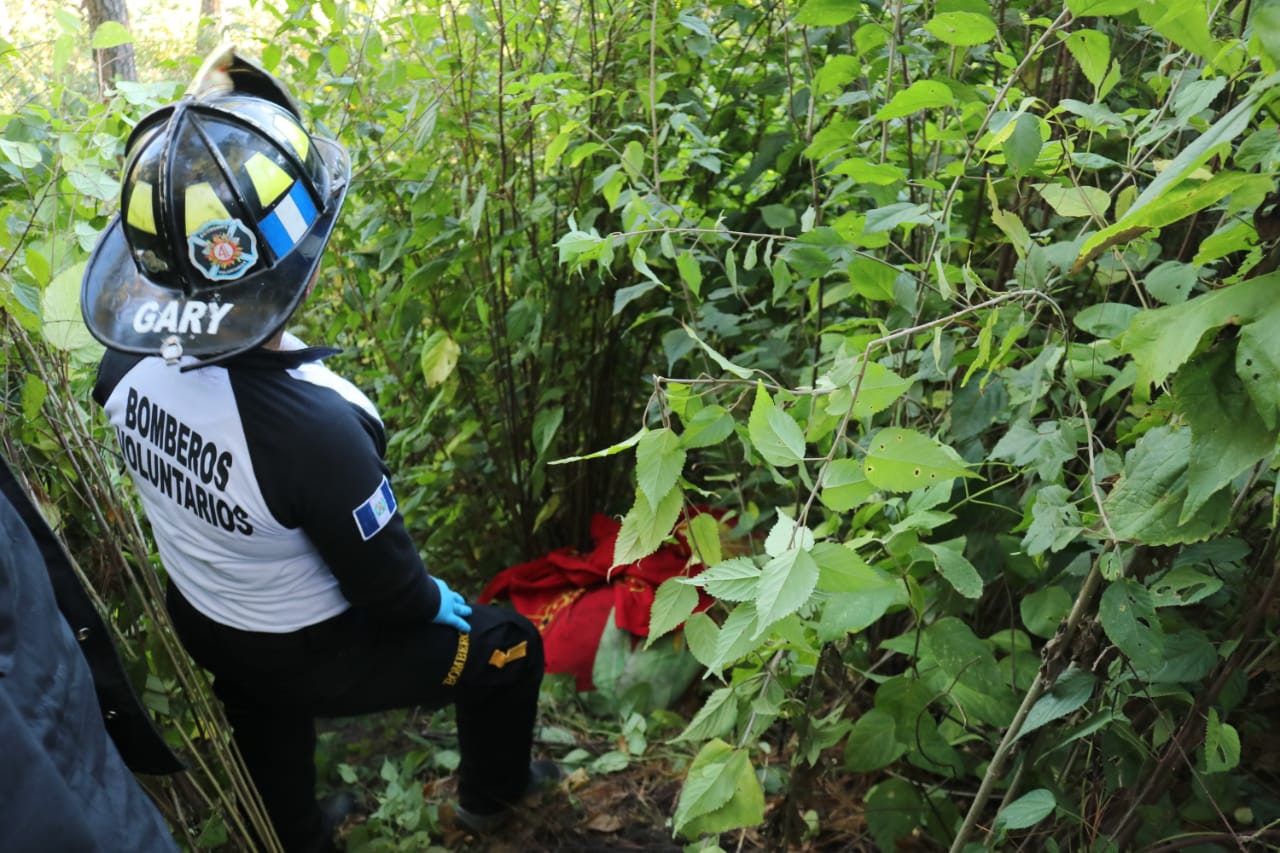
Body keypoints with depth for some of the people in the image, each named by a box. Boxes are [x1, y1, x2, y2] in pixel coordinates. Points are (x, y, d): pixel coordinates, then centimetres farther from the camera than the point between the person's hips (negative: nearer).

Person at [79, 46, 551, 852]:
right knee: (510, 647, 17)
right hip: (313, 657, -6)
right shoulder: (314, 427, -41)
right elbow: (389, 592, -25)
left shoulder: (130, 363, -22)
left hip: (201, 628, 6)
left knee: (269, 722, 36)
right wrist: (442, 604, -7)